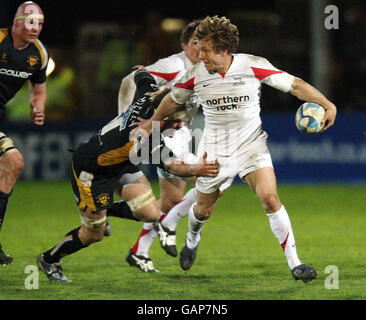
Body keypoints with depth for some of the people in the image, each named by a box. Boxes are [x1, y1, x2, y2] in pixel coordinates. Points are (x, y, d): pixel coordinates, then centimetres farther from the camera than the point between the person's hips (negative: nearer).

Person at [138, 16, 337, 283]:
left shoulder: (254, 66, -15)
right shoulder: (196, 75, -8)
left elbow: (294, 85, -8)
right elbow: (174, 99, 13)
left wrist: (327, 105, -15)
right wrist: (152, 122, 24)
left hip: (251, 143, -2)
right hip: (214, 149, 2)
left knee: (270, 199, -20)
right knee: (204, 209, 13)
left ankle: (294, 263, -13)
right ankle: (192, 239, 51)